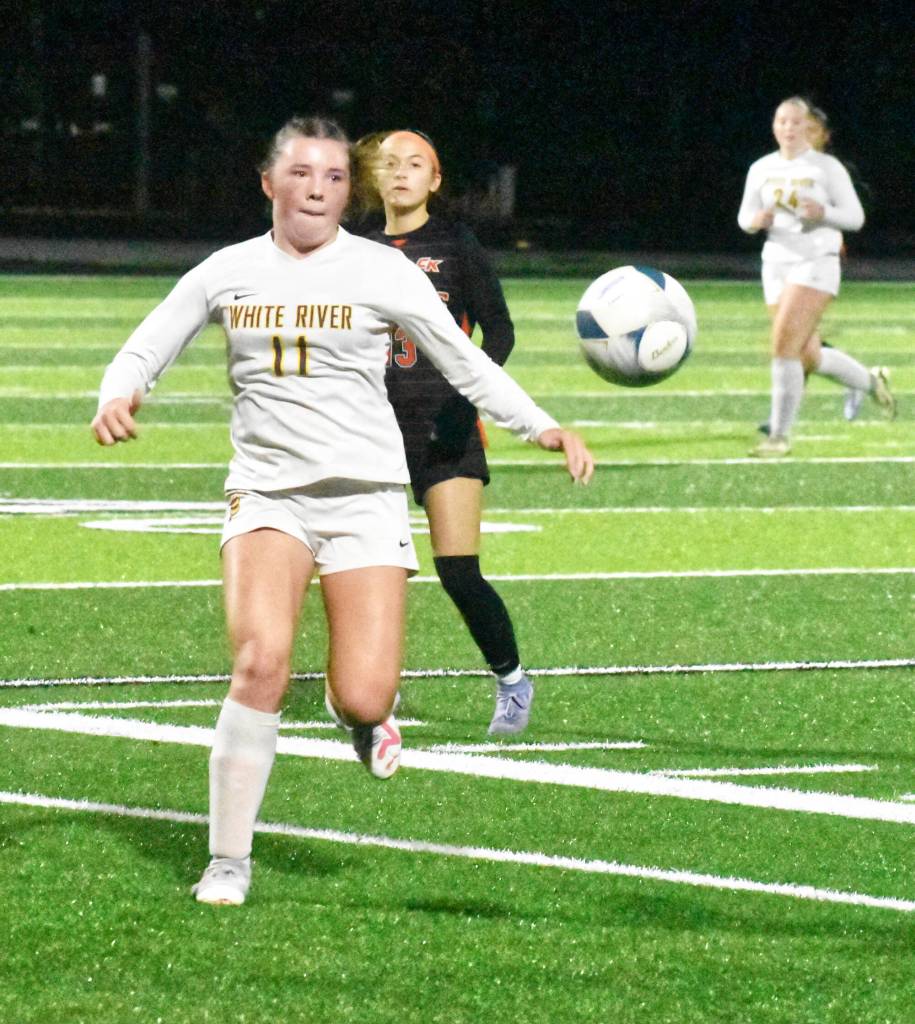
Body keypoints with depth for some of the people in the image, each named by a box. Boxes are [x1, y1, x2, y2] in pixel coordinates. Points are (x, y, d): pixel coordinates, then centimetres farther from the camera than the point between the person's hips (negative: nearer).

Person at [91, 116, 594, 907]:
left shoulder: (383, 272, 2)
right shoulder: (227, 273, 7)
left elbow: (465, 364, 8)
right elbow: (146, 350, 13)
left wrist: (541, 427, -3)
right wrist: (117, 397, -10)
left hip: (365, 498, -1)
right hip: (267, 495, 1)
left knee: (363, 699, -13)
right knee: (261, 661, -23)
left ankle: (367, 714, 28)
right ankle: (228, 861, -11)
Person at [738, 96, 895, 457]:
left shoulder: (827, 167, -4)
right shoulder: (761, 169, 8)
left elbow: (855, 217, -3)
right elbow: (744, 217, 12)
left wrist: (823, 213, -22)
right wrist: (755, 220, -12)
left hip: (816, 264, -6)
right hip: (777, 264, 6)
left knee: (784, 346, -18)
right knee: (810, 357, 12)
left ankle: (780, 435, -12)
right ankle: (872, 382, 40)